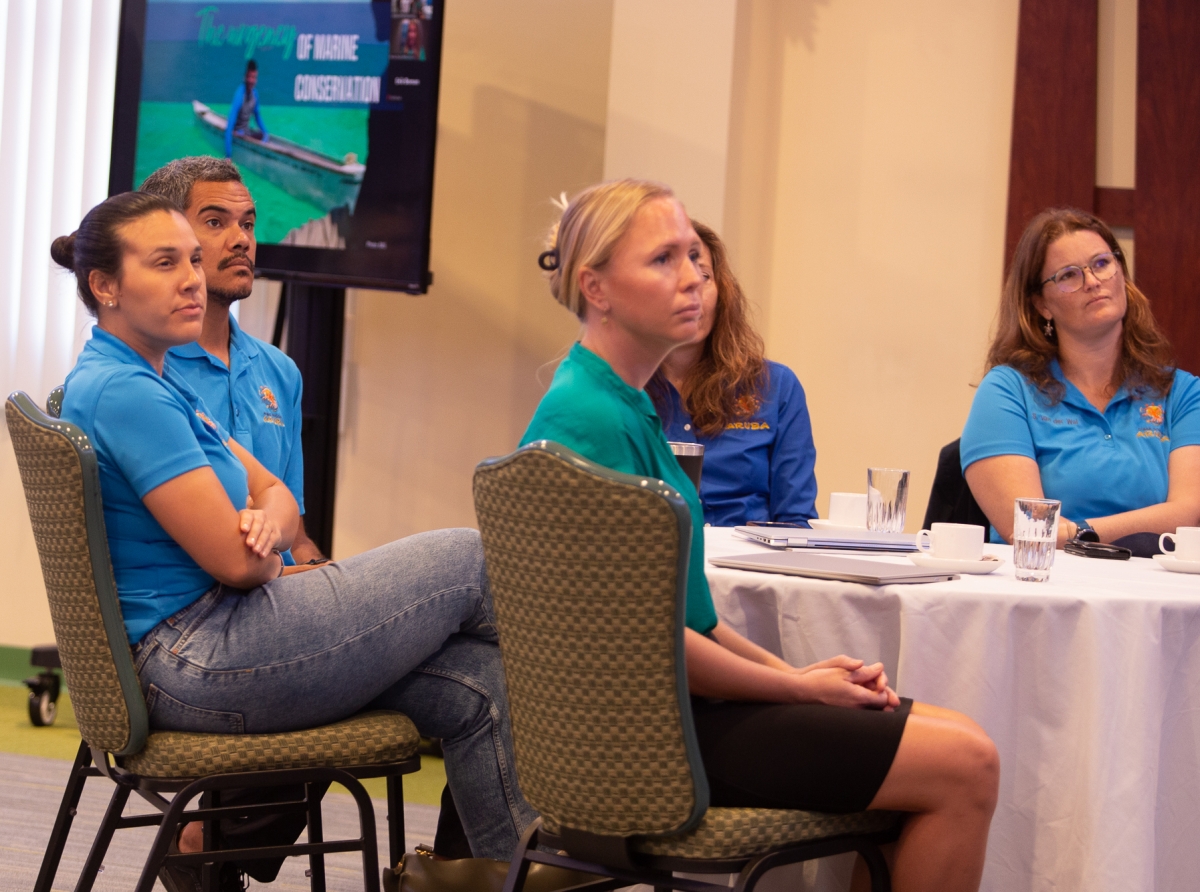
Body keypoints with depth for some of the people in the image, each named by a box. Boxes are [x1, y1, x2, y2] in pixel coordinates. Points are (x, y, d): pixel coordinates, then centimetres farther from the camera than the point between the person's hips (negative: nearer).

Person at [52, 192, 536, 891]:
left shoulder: (157, 381, 15)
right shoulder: (121, 392, -18)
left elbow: (275, 492, 15)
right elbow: (233, 563, -22)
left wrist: (268, 524, -10)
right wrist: (289, 566, 2)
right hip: (198, 660, -10)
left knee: (478, 685, -2)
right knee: (473, 562, -4)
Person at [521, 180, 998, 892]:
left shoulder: (631, 406, 13)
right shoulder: (590, 420, -19)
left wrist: (795, 671, 7)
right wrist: (797, 685, -9)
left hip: (676, 697, 10)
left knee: (956, 736, 9)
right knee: (964, 766, -12)